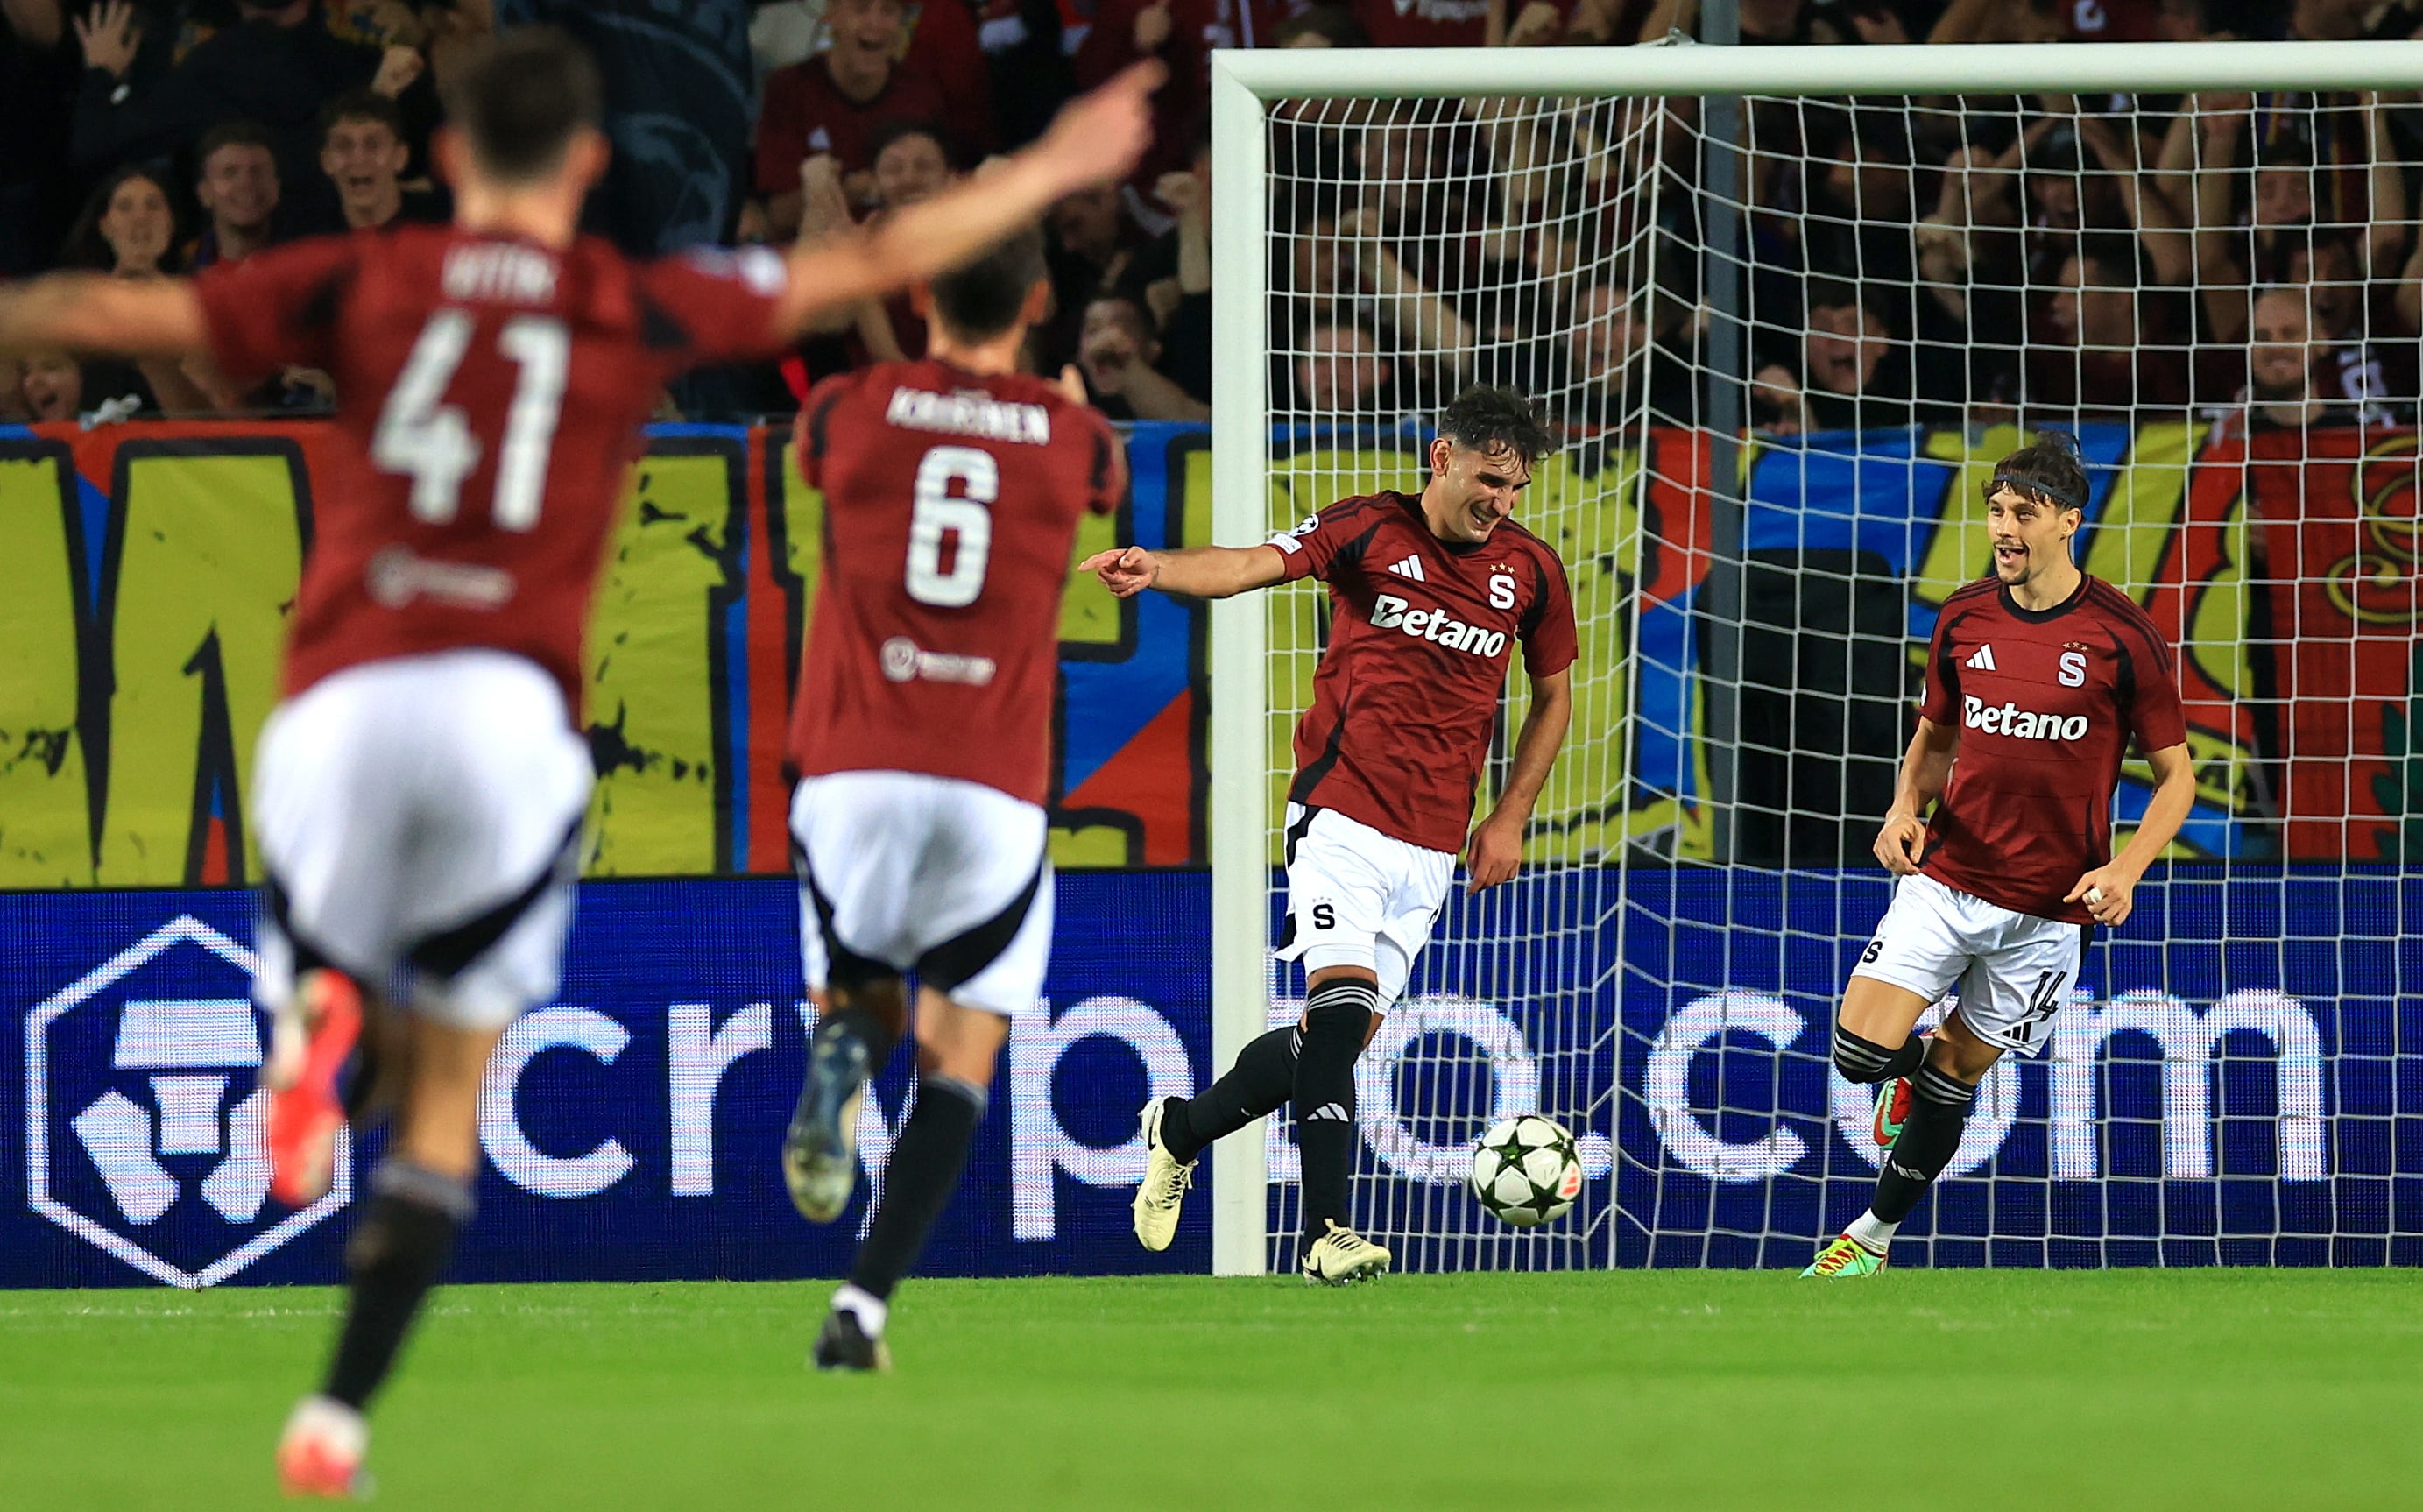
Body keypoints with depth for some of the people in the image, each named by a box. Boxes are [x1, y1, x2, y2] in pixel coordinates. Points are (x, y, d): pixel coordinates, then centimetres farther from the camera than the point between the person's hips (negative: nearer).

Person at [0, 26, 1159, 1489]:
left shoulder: (365, 284, 10)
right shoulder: (641, 309, 11)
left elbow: (122, 310, 7)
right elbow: (878, 260, 20)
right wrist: (1053, 169, 33)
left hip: (341, 698, 1)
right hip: (512, 710, -1)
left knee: (361, 1061, 17)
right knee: (447, 1108, 8)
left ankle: (325, 1018, -21)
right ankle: (339, 1413, -7)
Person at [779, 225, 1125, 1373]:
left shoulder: (852, 409, 4)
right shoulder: (1072, 437, 5)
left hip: (853, 772, 1)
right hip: (994, 786, -1)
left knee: (860, 993, 22)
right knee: (958, 1064, 6)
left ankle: (840, 1050, -16)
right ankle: (864, 1305, -12)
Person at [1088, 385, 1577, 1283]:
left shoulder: (1532, 572, 5)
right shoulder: (1370, 530, -5)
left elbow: (1553, 696, 20)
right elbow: (1255, 565, -20)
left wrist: (1509, 819, 12)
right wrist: (1157, 570, -40)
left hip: (1434, 841, 5)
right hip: (1342, 811, -5)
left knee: (1342, 1035, 7)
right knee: (1342, 1005, -19)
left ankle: (1181, 1130, 30)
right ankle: (1327, 1233, -18)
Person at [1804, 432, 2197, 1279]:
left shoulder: (2122, 637, -10)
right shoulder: (1963, 621, 1)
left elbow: (2176, 775, -3)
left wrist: (2125, 870, -18)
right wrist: (1906, 809, -5)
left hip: (2050, 905, -3)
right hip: (1946, 878, 3)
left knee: (1953, 1078, 6)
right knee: (1861, 1050, -11)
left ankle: (1875, 1235, 26)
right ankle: (1916, 1066, 26)